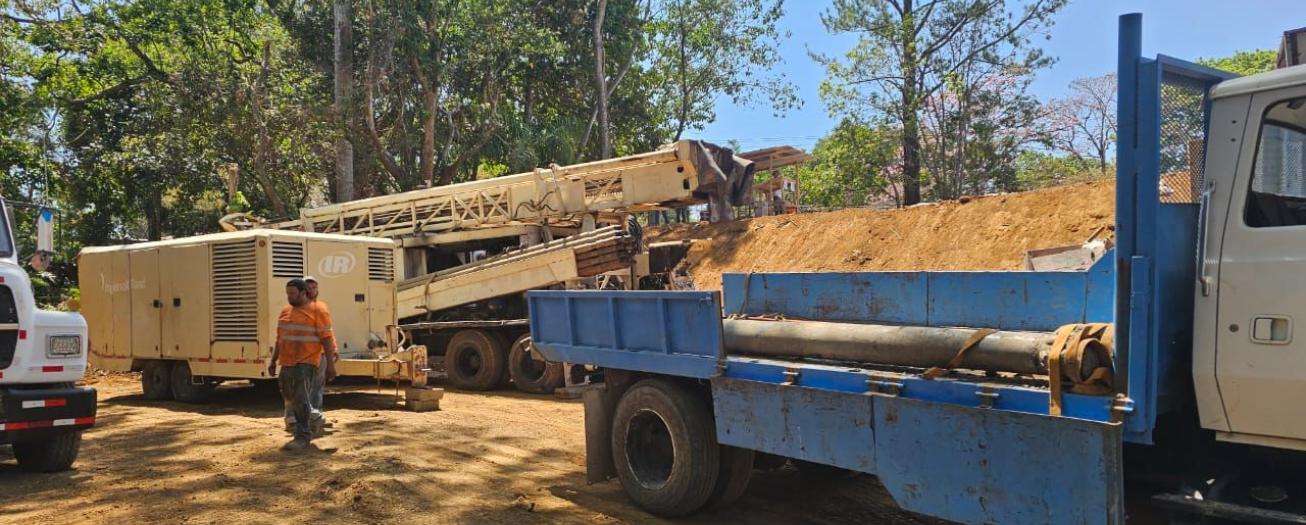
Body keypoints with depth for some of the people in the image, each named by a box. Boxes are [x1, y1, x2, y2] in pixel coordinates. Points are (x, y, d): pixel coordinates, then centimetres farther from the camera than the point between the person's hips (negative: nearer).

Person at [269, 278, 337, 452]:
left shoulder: (317, 311, -6)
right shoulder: (285, 311, 15)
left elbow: (327, 338, -10)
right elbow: (280, 339, 21)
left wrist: (330, 363, -14)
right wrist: (273, 361, 18)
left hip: (306, 362, -7)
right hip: (287, 363, 7)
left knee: (301, 399, -13)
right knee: (290, 398, 14)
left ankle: (303, 438, -10)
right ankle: (307, 427, 32)